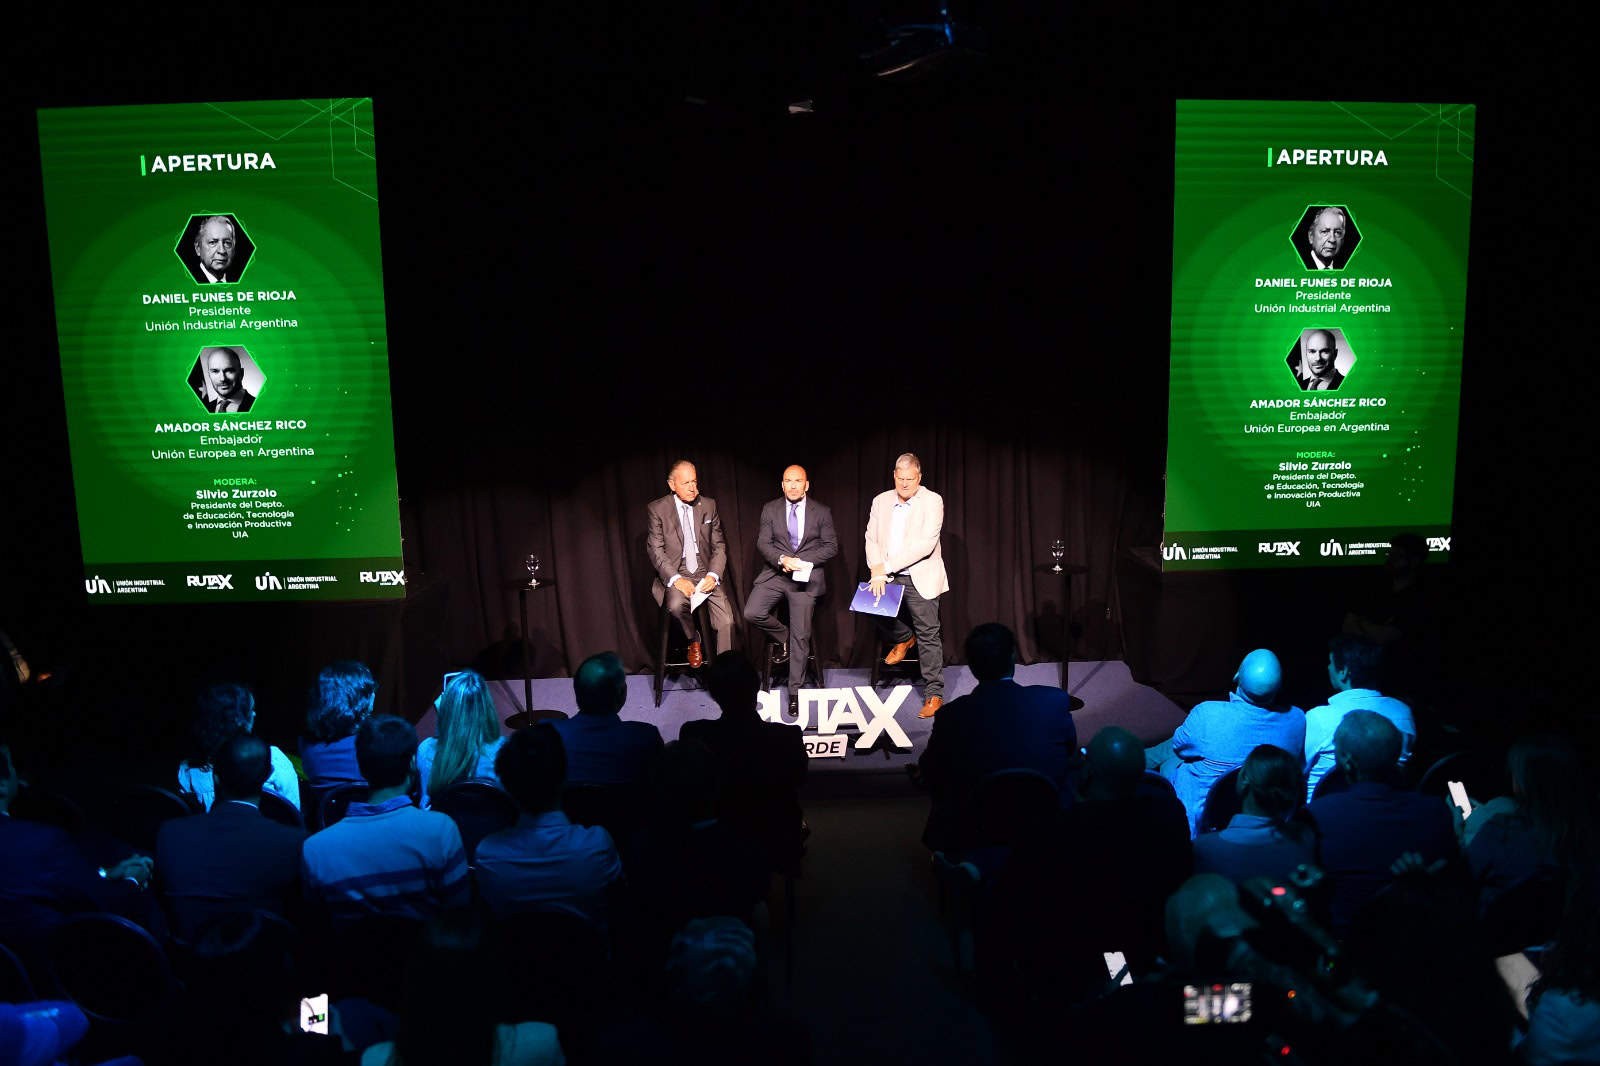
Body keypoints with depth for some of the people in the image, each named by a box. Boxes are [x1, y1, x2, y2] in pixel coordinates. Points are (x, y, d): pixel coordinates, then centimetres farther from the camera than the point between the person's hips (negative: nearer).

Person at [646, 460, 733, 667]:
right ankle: (693, 642, -3)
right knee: (676, 605, -34)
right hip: (675, 574, -2)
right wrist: (676, 579, -21)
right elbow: (656, 550, -7)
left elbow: (719, 546, 8)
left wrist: (713, 575, -11)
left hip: (705, 573, 2)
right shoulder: (657, 509, -2)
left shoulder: (709, 505, 6)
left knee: (726, 621, -17)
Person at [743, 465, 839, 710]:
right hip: (775, 572, 2)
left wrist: (803, 560, -13)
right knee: (752, 613, -20)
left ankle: (795, 691, 5)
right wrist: (782, 559, -18)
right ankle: (783, 637, 12)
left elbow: (831, 546, 1)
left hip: (806, 576, -2)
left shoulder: (822, 512, 5)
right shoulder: (770, 509, 7)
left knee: (800, 636, -5)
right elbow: (763, 543, 1)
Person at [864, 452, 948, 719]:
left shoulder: (932, 501, -6)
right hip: (889, 577, 5)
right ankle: (903, 637, 17)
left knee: (928, 635, -4)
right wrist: (877, 570, -13)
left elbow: (926, 544, -16)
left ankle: (934, 694, 5)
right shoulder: (881, 501, 10)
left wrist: (887, 566, -19)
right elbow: (871, 539, 6)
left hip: (920, 579, -4)